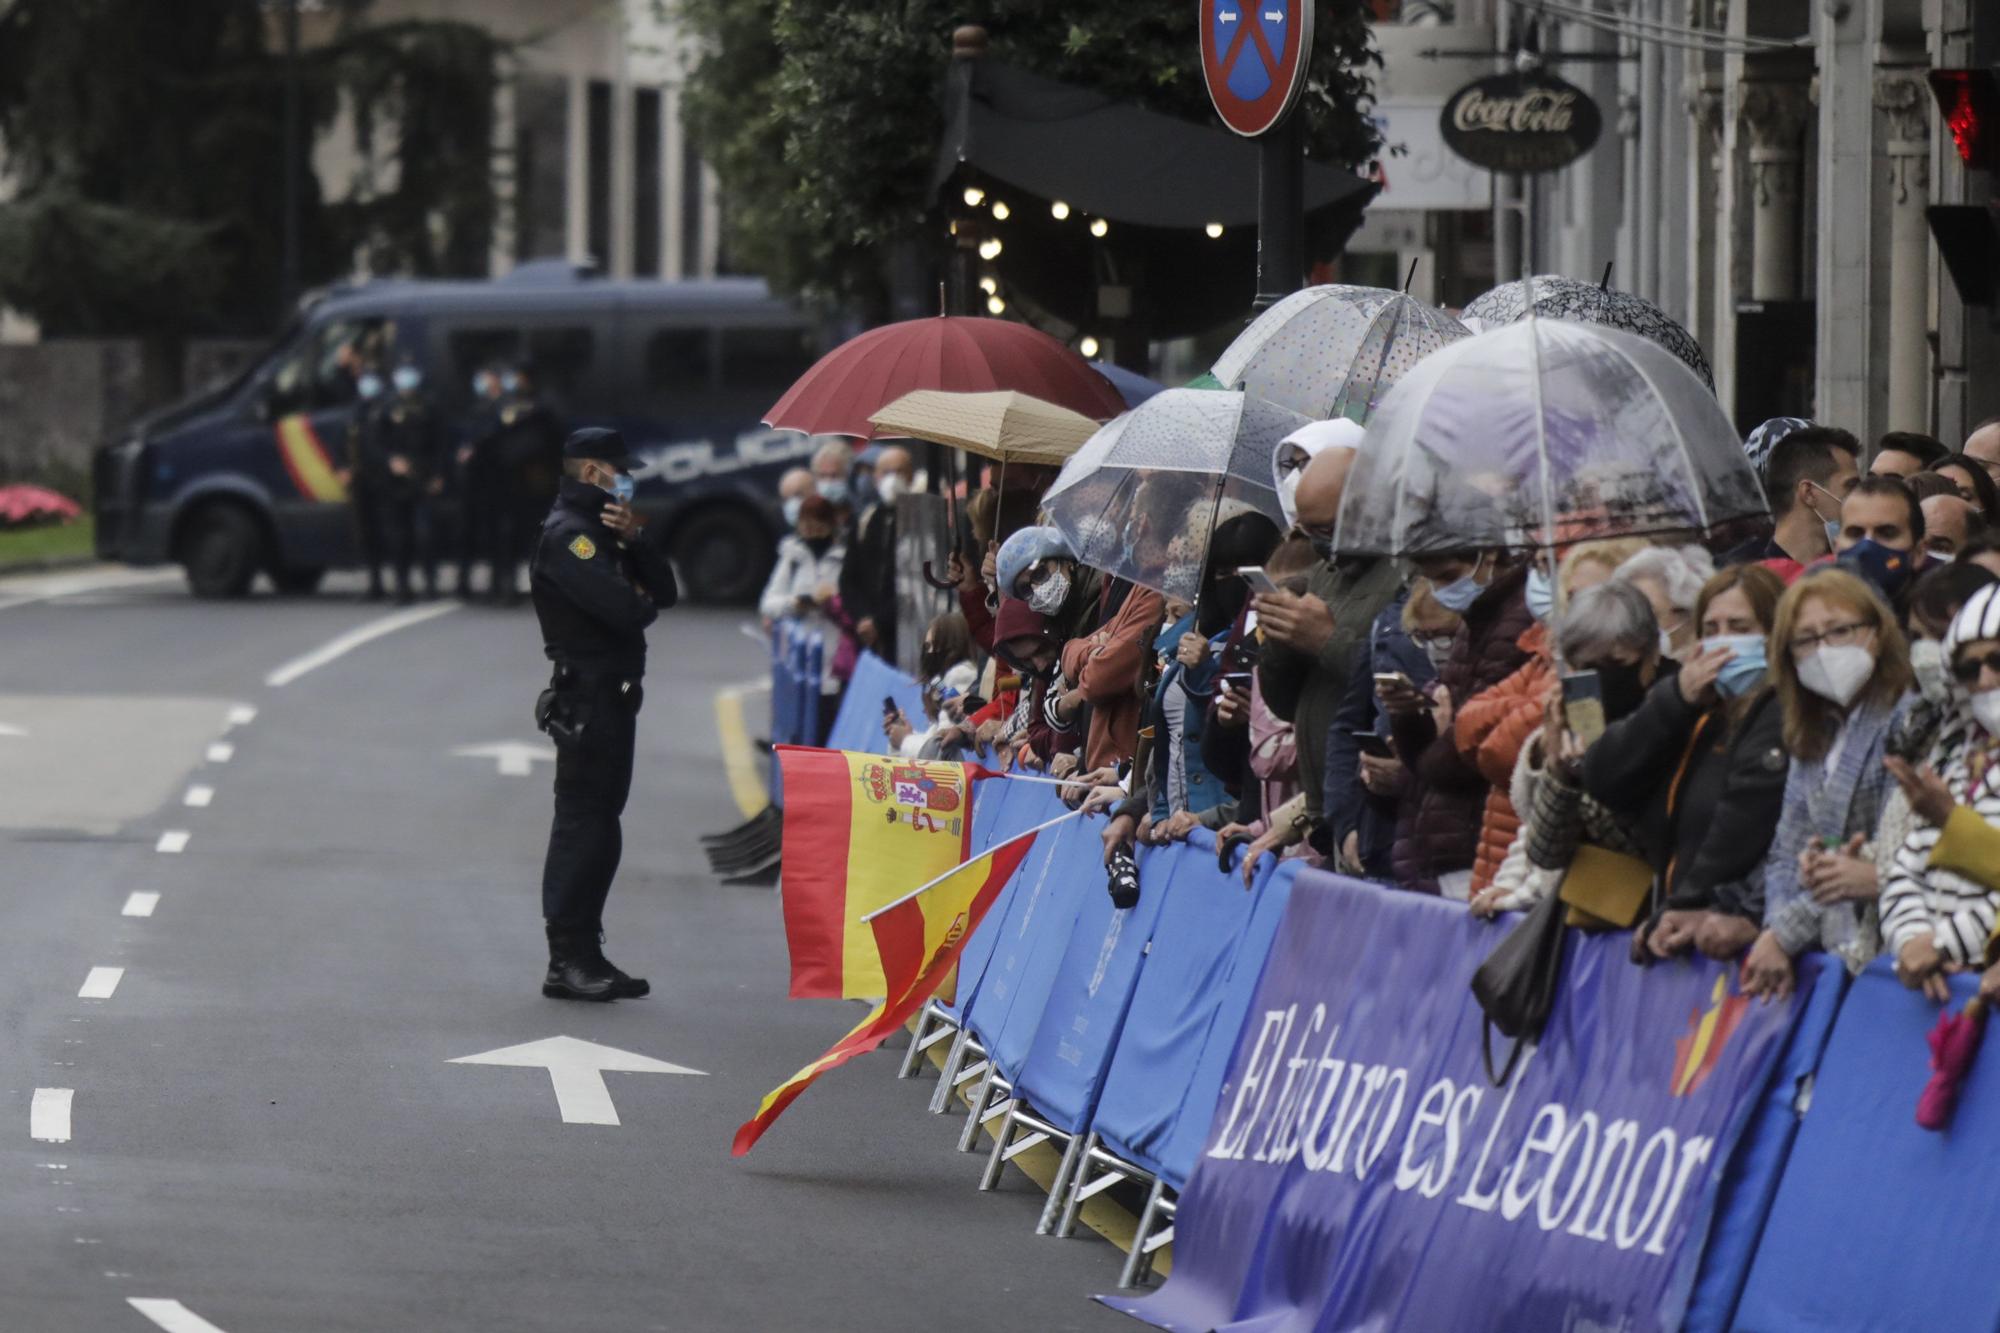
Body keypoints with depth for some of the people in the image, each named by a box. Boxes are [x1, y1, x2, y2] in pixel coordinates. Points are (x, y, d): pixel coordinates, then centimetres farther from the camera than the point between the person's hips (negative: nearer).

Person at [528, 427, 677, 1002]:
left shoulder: (600, 528, 21)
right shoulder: (566, 534, -12)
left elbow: (664, 592, 13)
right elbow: (623, 608, -24)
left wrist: (636, 538, -2)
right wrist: (642, 600, -1)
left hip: (610, 700, 10)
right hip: (588, 699, -10)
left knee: (596, 827, 13)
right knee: (583, 825, -9)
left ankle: (583, 955, 18)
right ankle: (568, 962, -9)